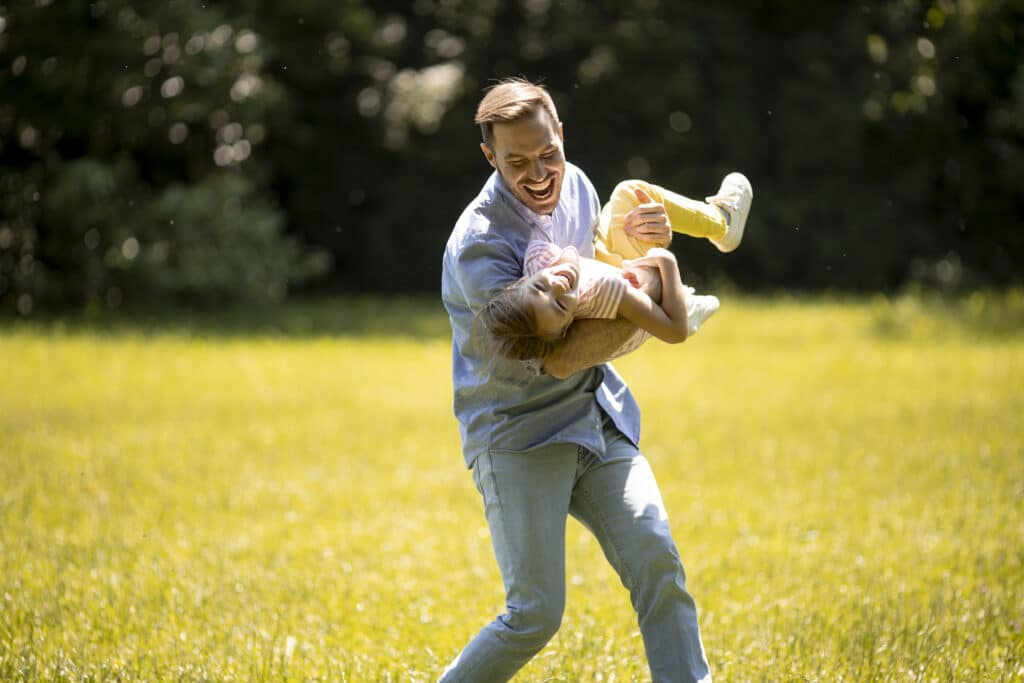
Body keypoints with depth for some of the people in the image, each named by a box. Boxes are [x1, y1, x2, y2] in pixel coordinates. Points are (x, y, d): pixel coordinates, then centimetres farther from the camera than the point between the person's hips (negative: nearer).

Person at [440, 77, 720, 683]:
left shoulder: (575, 184, 2)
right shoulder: (479, 244, -21)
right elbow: (559, 358, -24)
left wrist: (649, 240, -2)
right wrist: (652, 292, -24)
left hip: (599, 420, 6)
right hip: (518, 433, -6)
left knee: (657, 563, -9)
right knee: (536, 613, -10)